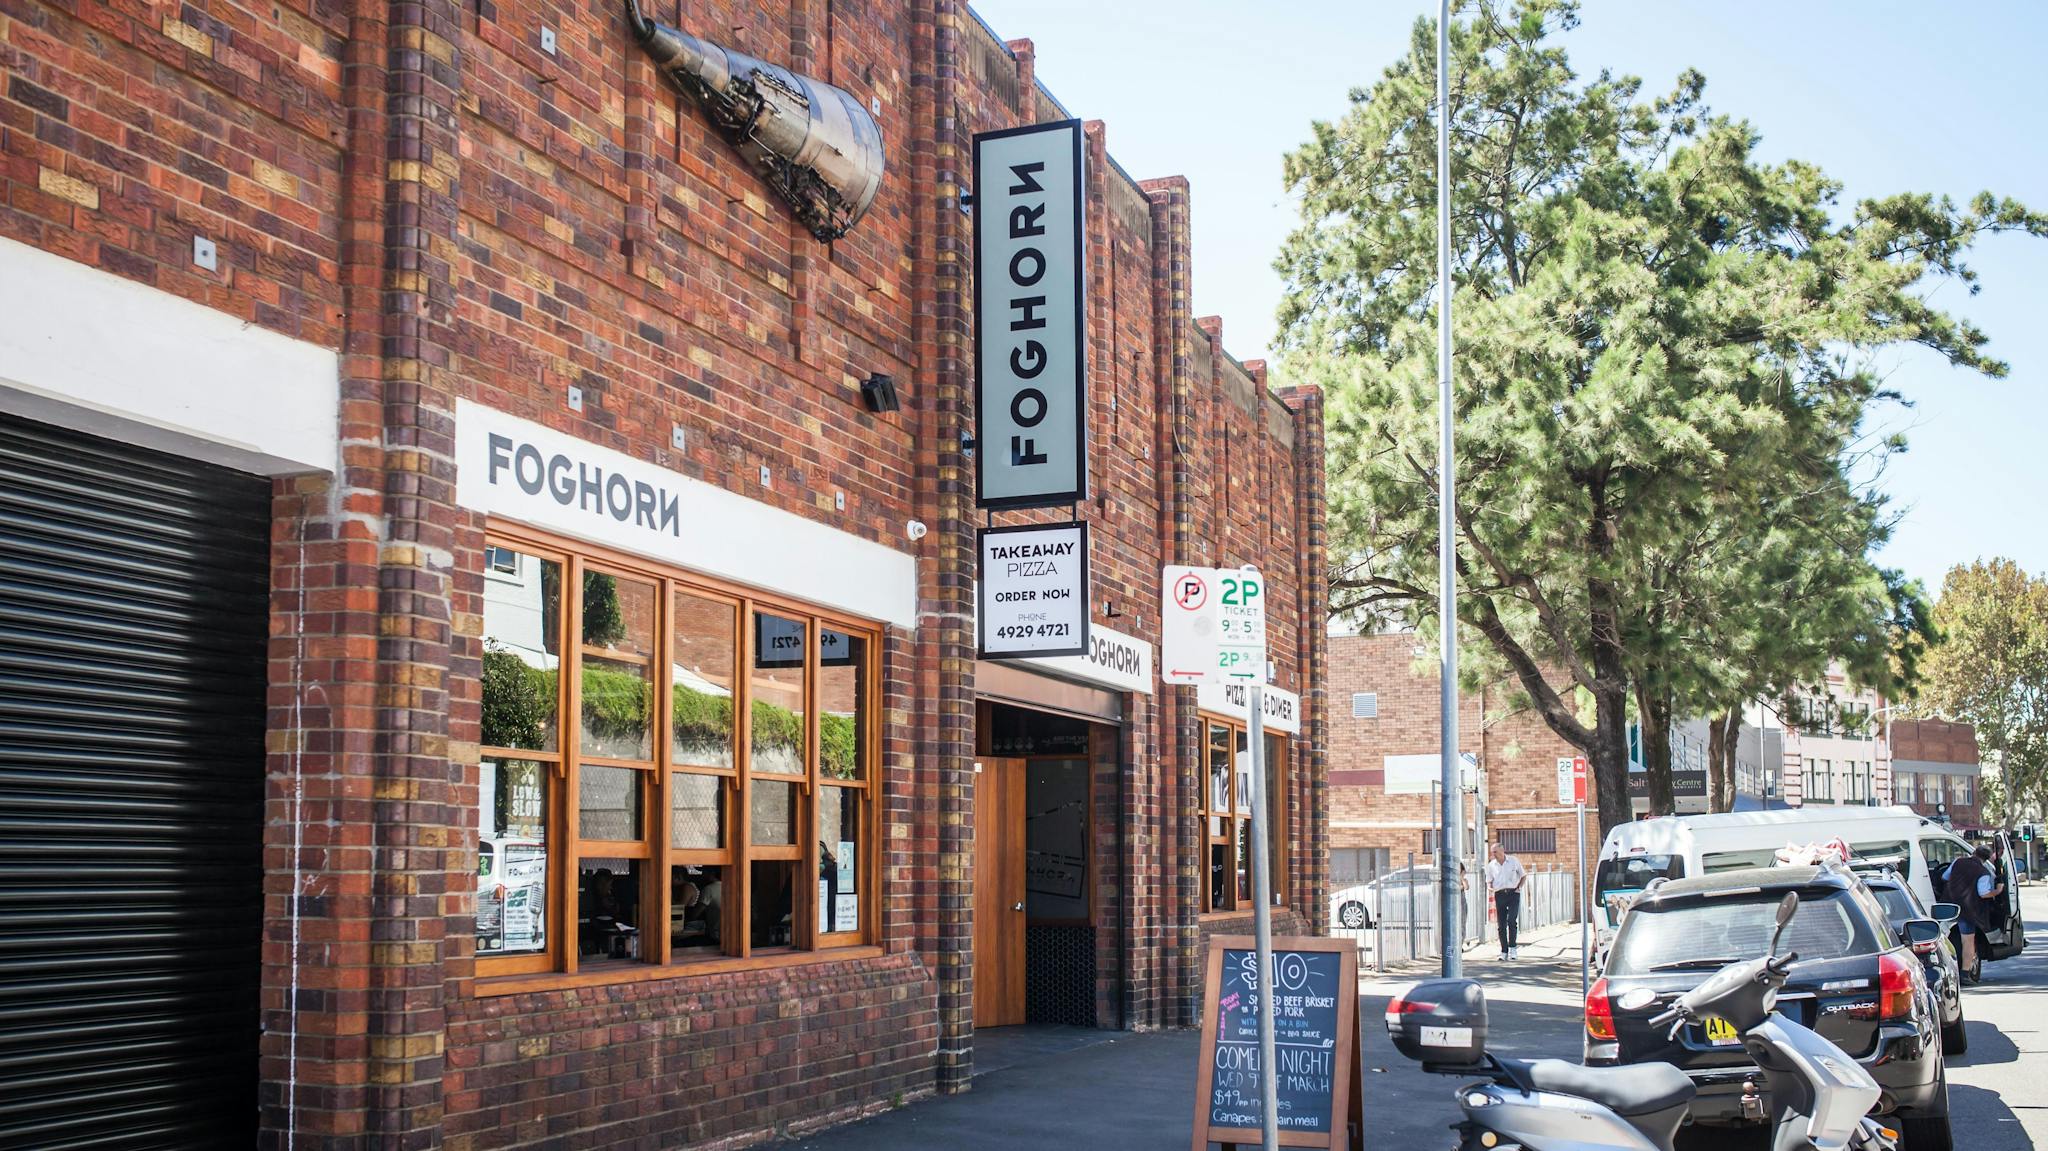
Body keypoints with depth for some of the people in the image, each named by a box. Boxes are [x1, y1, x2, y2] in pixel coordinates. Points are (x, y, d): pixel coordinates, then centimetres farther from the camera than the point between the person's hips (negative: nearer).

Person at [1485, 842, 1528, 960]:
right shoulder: (1491, 865, 8)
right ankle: (1504, 951, 7)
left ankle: (1513, 947, -8)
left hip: (1513, 894, -2)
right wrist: (1490, 888, -10)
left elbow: (1524, 876, 13)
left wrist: (1519, 887, -1)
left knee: (1512, 920, -17)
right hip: (1499, 895, 2)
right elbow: (1489, 881, 12)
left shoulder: (1514, 861, 3)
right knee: (1501, 924, 0)